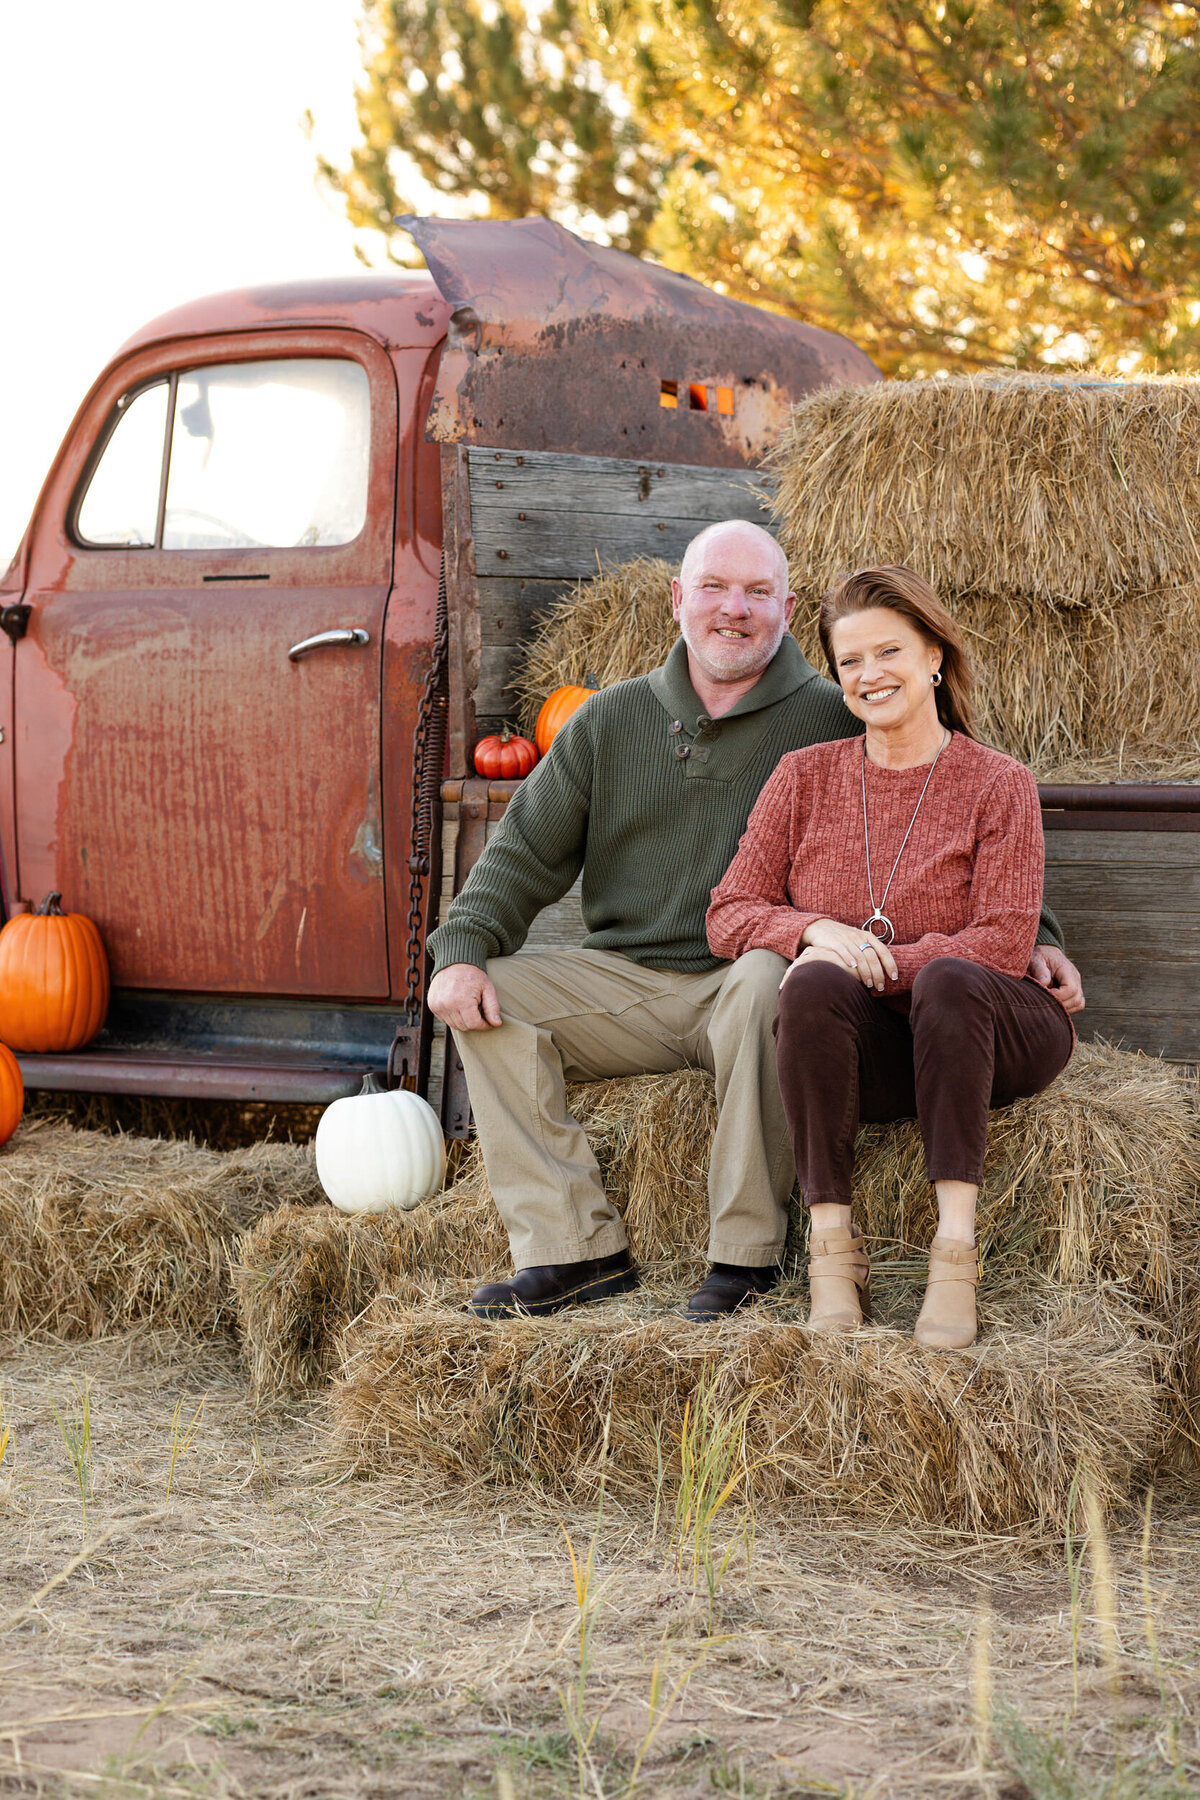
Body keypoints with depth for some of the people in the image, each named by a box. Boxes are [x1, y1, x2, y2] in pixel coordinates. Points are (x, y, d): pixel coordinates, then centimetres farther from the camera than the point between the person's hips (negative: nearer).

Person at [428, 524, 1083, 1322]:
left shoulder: (835, 720, 2)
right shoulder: (611, 720, 12)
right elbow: (527, 851, 12)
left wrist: (1030, 938, -7)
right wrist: (463, 948, -5)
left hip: (757, 982, -4)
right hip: (629, 986, 4)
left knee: (767, 980, -38)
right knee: (488, 993, -17)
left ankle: (747, 1252, -26)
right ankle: (577, 1247, -15)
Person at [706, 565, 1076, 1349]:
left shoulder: (998, 784, 1)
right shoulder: (806, 776, 10)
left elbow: (1003, 945, -8)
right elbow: (729, 916, 5)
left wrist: (878, 964, -19)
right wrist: (815, 931, -16)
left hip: (978, 1028, -2)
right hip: (867, 1049, 2)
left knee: (947, 981, -36)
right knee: (815, 981, -32)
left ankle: (957, 1243, -35)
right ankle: (832, 1246, -30)